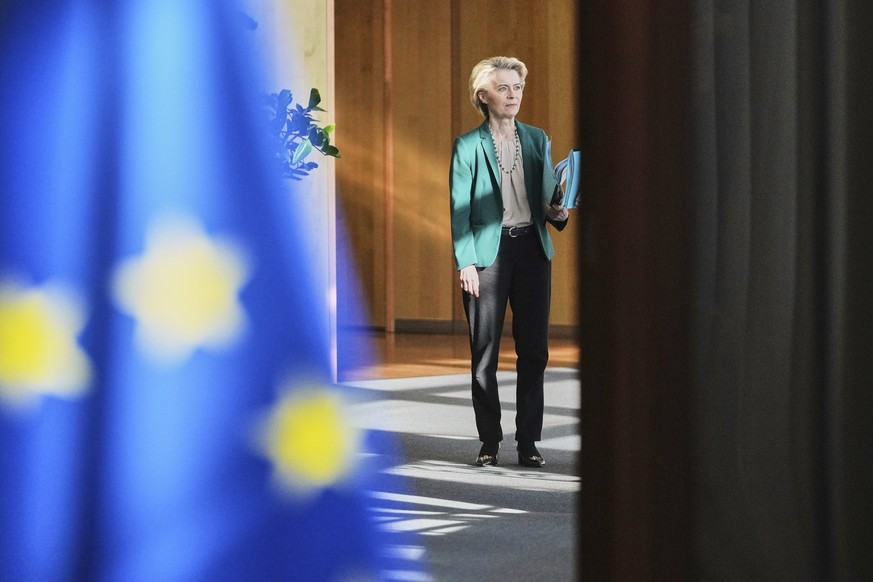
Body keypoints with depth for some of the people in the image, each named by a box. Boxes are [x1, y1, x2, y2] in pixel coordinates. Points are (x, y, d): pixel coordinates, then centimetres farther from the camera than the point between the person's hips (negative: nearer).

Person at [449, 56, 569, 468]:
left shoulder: (537, 140, 13)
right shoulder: (468, 146, 1)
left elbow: (548, 197, 17)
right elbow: (459, 209, -2)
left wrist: (557, 213, -6)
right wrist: (465, 263, -10)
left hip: (532, 249, 3)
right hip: (488, 251, -3)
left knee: (534, 350, 2)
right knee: (484, 352, 1)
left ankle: (528, 442, 9)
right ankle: (489, 442, 10)